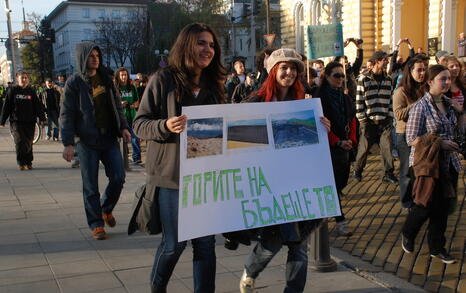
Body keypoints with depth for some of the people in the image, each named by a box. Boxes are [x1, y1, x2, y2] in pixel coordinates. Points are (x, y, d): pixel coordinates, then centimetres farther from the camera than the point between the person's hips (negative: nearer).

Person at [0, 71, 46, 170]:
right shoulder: (12, 91, 3)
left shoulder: (31, 91, 8)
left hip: (30, 122, 2)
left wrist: (42, 118, -1)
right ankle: (21, 163, -2)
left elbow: (38, 105, 9)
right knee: (19, 141, -12)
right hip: (16, 122, -2)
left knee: (29, 142, 6)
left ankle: (28, 162, 19)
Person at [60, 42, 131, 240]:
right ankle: (96, 224, 13)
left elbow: (117, 105, 16)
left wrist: (123, 127, 4)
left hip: (109, 138, 4)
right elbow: (66, 115, -6)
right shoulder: (74, 83, -4)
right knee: (90, 186, 2)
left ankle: (106, 209, 25)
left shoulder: (106, 78, 10)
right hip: (87, 141, -4)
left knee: (118, 177, 0)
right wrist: (68, 143, -13)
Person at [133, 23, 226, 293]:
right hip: (172, 174, -4)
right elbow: (140, 123, -5)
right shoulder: (163, 80, -3)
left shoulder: (213, 85, 12)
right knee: (175, 242, 1)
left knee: (206, 242, 4)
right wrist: (166, 126, -23)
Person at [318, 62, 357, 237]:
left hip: (345, 147, 7)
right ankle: (340, 221, -1)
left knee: (342, 181, 10)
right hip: (329, 148, -7)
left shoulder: (345, 98, 13)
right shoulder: (321, 98, -7)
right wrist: (338, 142, -19)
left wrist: (351, 140, -2)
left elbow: (352, 121, 13)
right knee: (334, 183, -5)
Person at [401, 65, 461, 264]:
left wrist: (453, 145, 6)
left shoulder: (447, 104, 8)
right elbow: (412, 139, -15)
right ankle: (407, 235, 28)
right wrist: (439, 143, -19)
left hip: (448, 163, 6)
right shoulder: (421, 107, -13)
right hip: (428, 163, -6)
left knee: (443, 207, 9)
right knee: (426, 205, 0)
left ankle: (437, 247, 22)